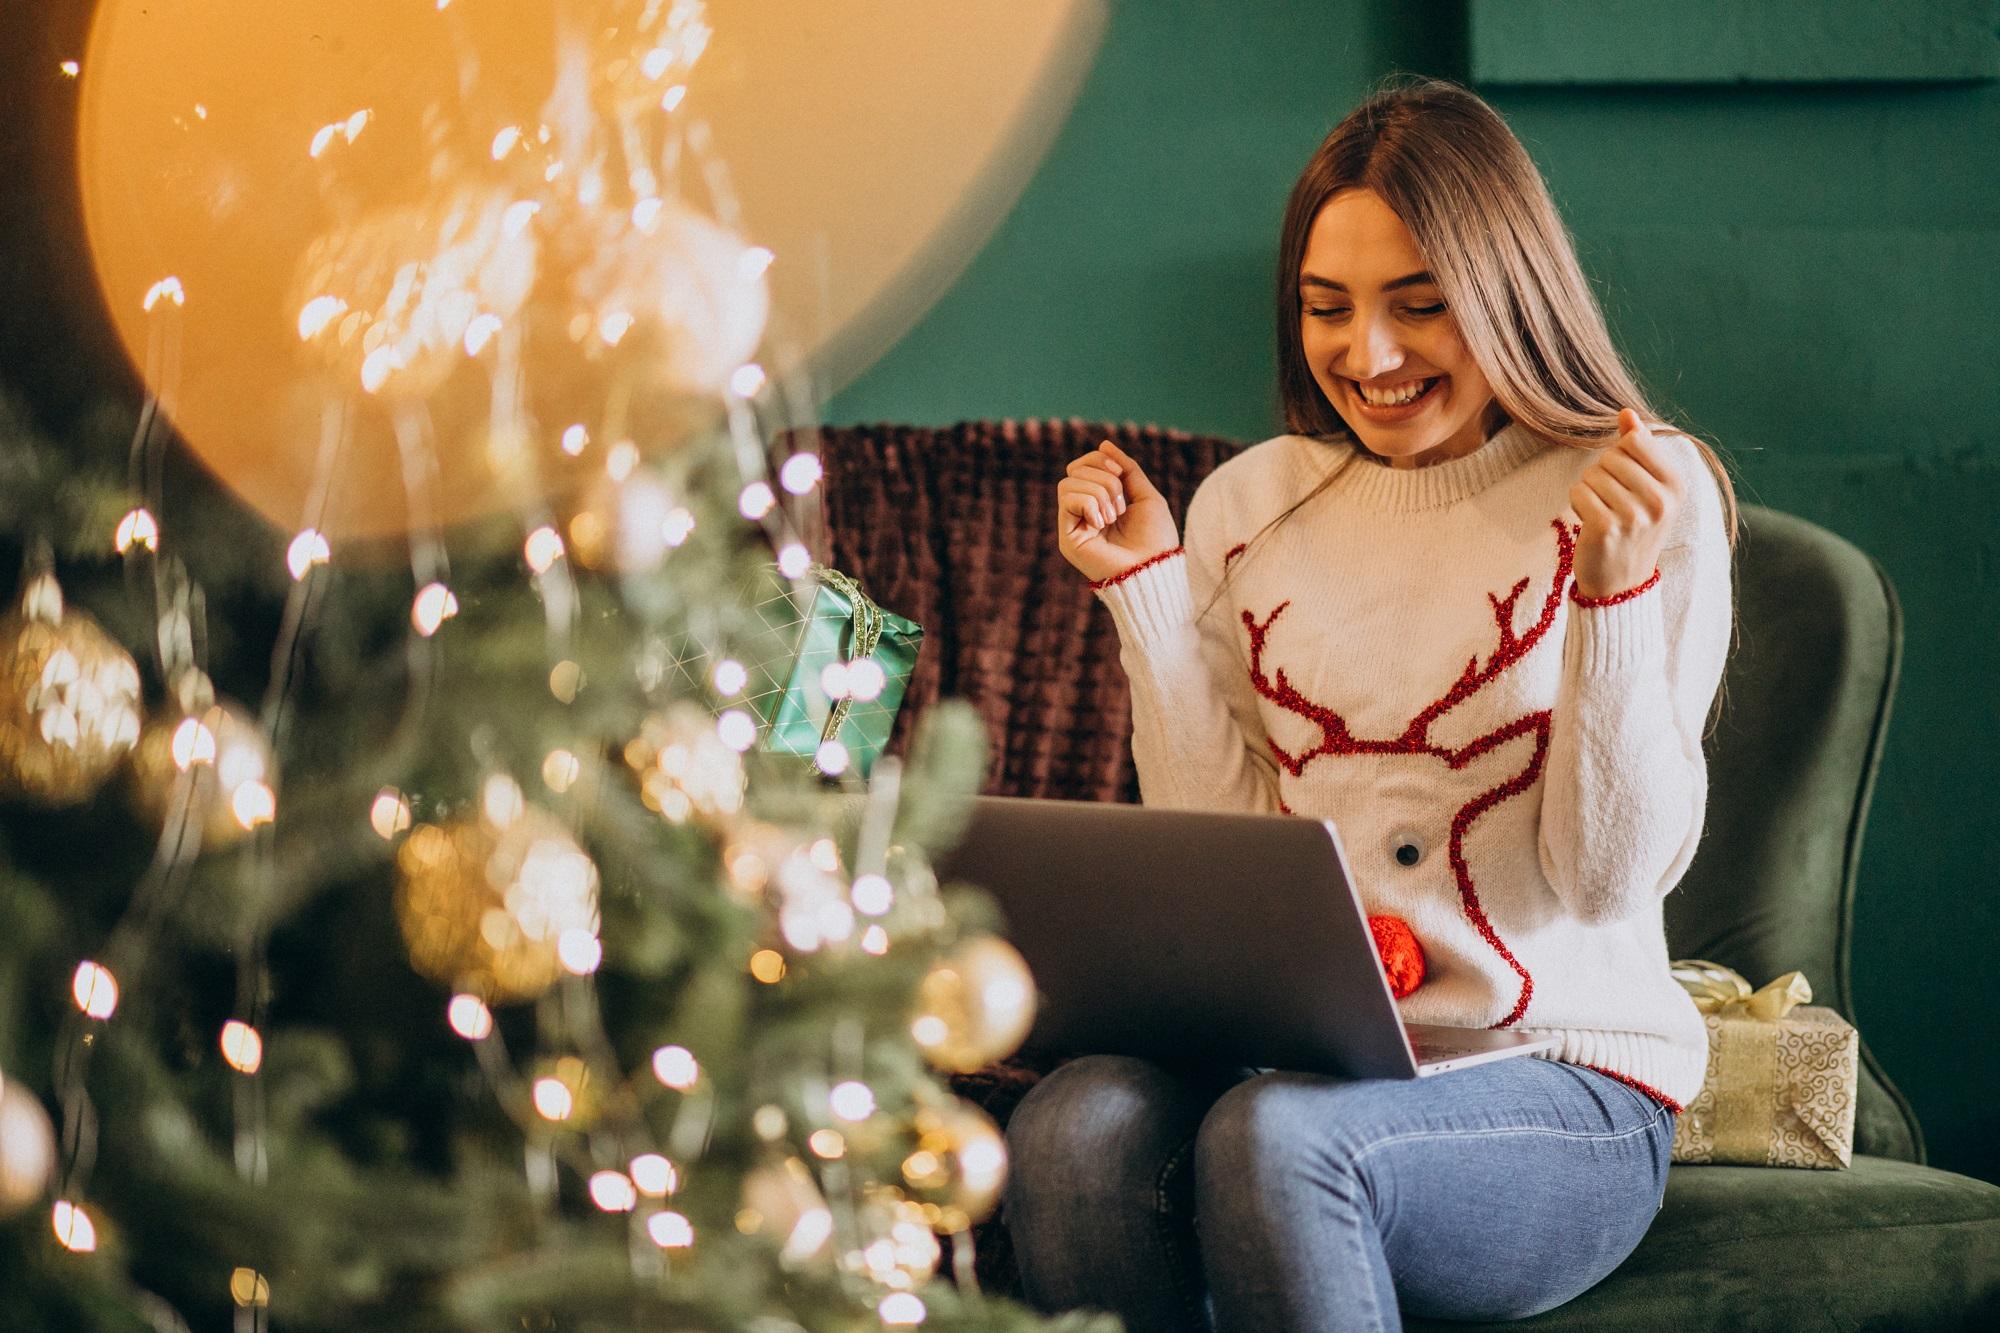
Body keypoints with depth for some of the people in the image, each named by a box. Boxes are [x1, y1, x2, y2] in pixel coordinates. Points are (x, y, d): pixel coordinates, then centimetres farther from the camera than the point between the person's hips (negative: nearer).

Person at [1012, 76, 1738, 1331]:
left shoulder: (1644, 492, 1)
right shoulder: (1254, 501, 13)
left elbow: (1613, 875, -5)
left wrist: (1616, 592, -16)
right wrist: (1144, 589, 4)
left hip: (1562, 1076, -3)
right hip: (1288, 1046, 3)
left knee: (1275, 1138, -35)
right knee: (1073, 1130, -31)